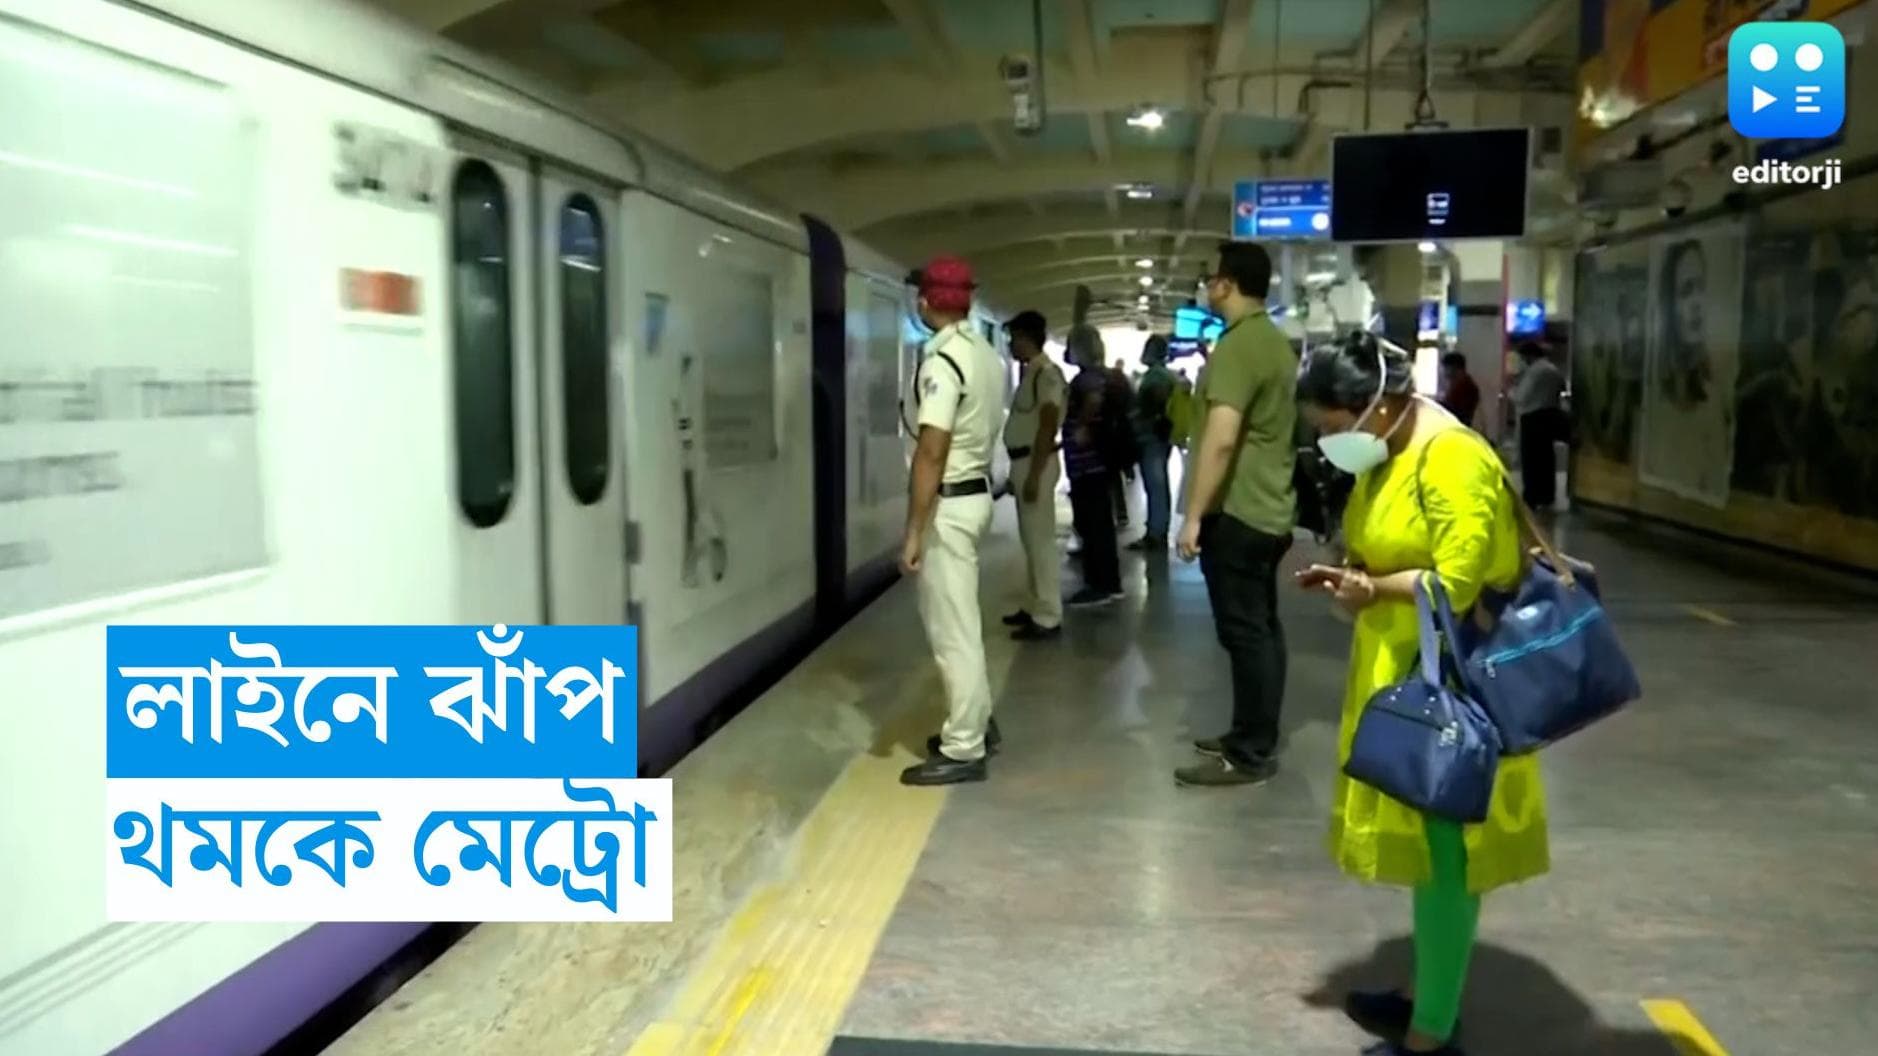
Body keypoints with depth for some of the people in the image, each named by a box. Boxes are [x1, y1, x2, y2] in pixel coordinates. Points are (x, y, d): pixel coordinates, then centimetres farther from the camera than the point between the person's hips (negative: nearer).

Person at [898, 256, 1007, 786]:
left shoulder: (941, 360, -20)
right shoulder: (989, 355, 9)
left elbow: (931, 452, -24)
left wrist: (913, 532, -22)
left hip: (948, 503, -10)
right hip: (976, 493, 10)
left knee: (951, 630, -2)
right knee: (959, 621, 21)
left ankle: (963, 750, 6)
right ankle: (976, 723, 32)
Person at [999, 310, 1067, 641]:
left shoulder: (1047, 372, -14)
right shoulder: (1030, 372, 15)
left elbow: (1047, 427, -20)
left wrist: (1034, 474, -22)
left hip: (1035, 463, -10)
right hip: (1023, 461, 10)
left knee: (1040, 541, -7)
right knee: (1030, 540, 15)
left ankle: (1048, 618, -4)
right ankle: (1033, 607, 23)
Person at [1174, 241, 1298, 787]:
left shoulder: (1236, 345, -17)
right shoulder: (1276, 343, 14)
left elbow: (1221, 439, -24)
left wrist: (1193, 515, -20)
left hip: (1236, 513, -10)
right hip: (1270, 511, 10)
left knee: (1244, 632, -5)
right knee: (1261, 627, 14)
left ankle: (1250, 756, 1)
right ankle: (1256, 736, 24)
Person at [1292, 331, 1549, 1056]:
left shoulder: (1451, 459, -21)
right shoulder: (1384, 454, 9)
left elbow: (1459, 580, -26)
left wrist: (1373, 590, -14)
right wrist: (1353, 578, 1)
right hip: (1402, 672, 10)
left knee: (1443, 849, 0)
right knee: (1423, 843, 18)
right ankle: (1425, 992, 32)